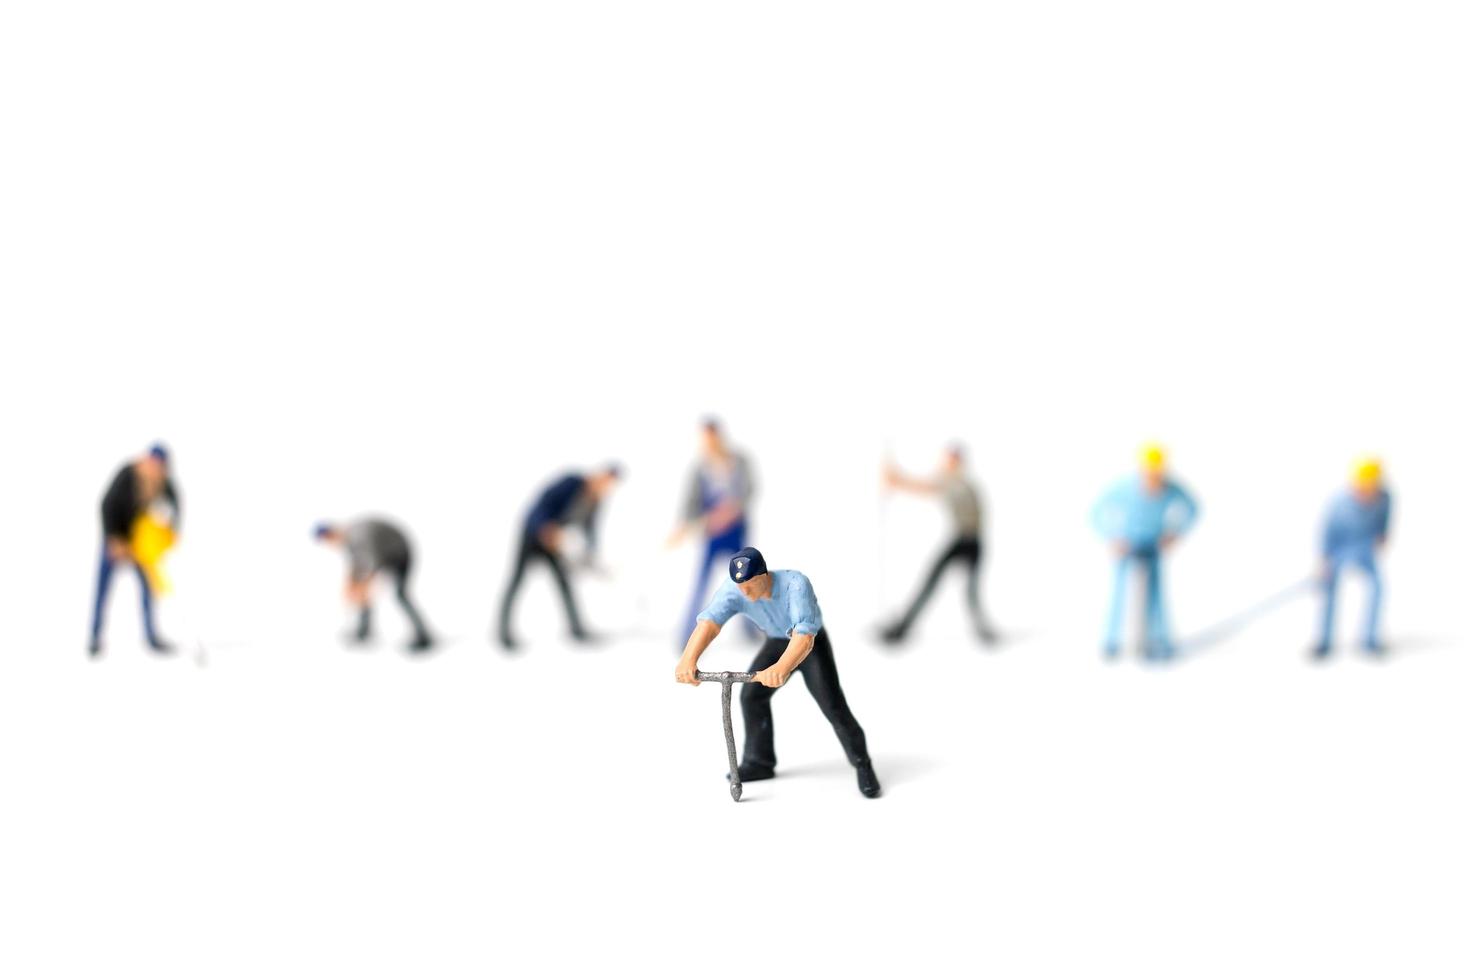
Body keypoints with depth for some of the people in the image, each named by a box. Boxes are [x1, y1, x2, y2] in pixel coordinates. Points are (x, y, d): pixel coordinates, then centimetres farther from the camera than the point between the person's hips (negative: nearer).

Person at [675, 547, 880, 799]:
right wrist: (689, 659, -67)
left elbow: (804, 636, -54)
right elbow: (709, 621, -47)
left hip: (812, 643, -4)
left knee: (832, 705, -14)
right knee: (751, 695, -3)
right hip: (777, 642, 4)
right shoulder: (733, 590, -30)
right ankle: (760, 763, 17)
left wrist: (781, 668, -74)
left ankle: (863, 766, 3)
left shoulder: (795, 584, -42)